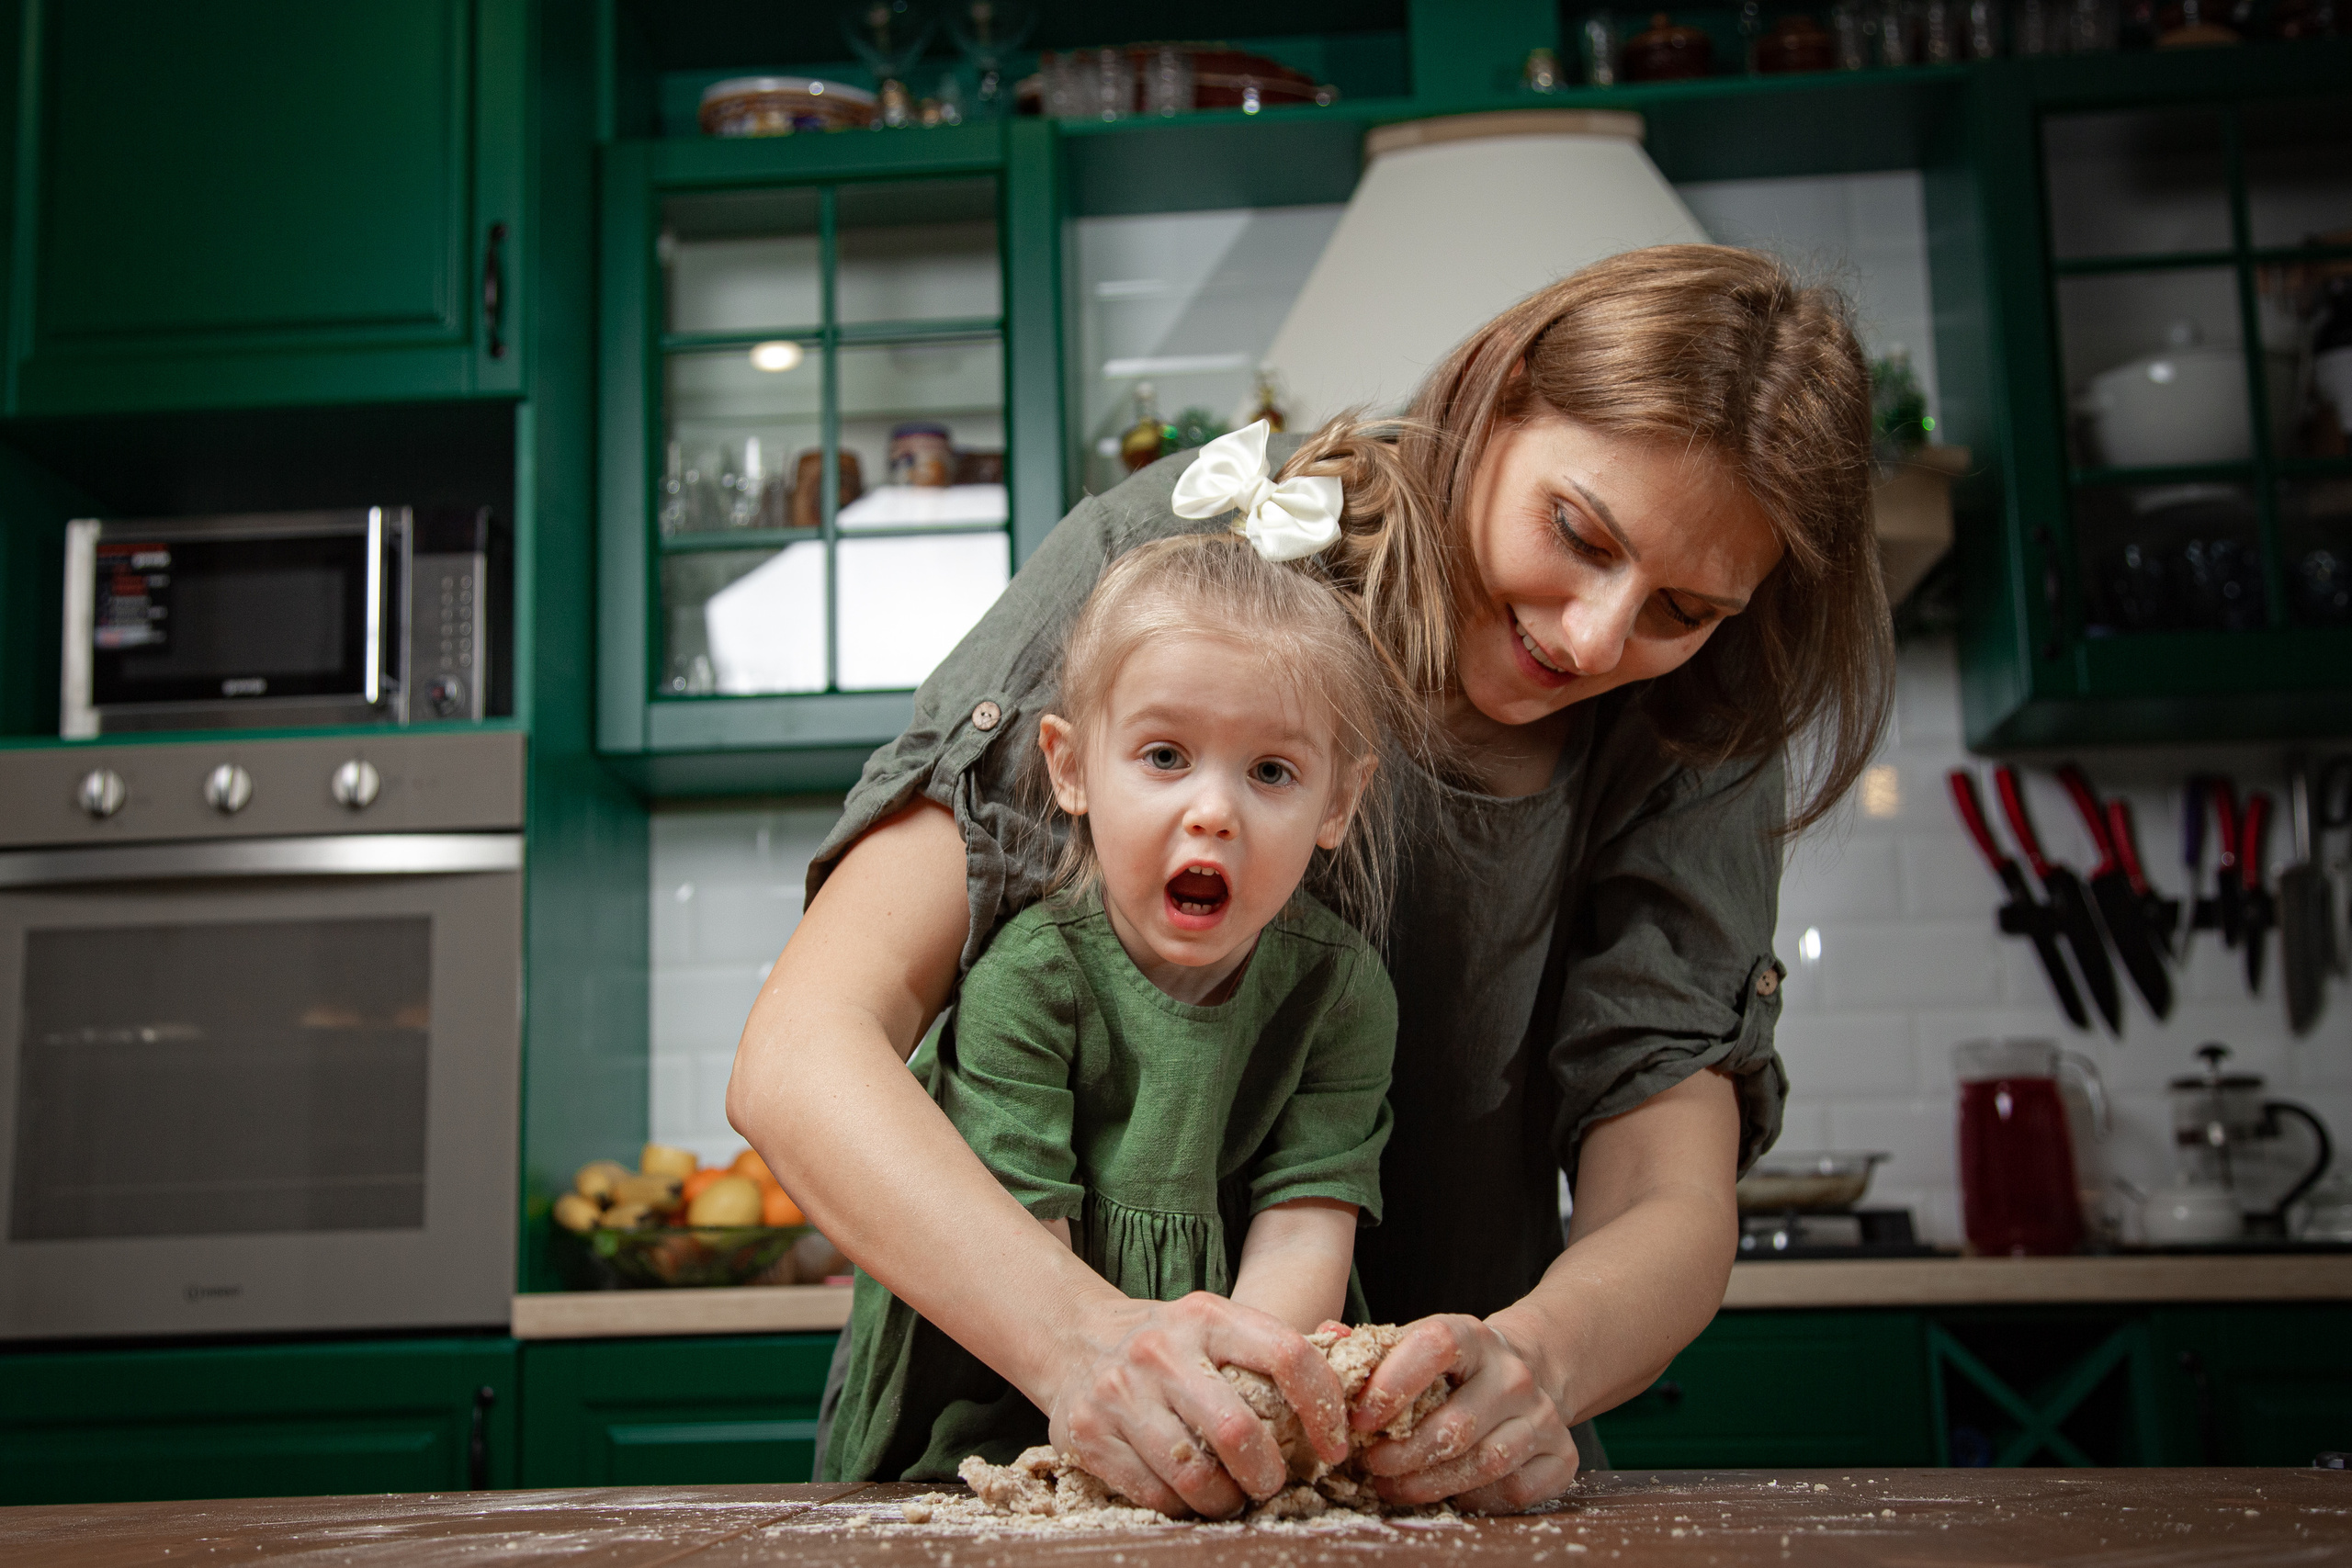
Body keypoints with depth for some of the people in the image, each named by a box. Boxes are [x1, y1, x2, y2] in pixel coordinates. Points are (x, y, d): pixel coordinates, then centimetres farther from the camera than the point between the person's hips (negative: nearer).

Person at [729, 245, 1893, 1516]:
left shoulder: (1687, 743, -6)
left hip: (1429, 1467, 3)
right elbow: (802, 1052, -23)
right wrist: (1078, 1332, -40)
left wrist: (1534, 1359, -33)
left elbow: (1672, 1204, -11)